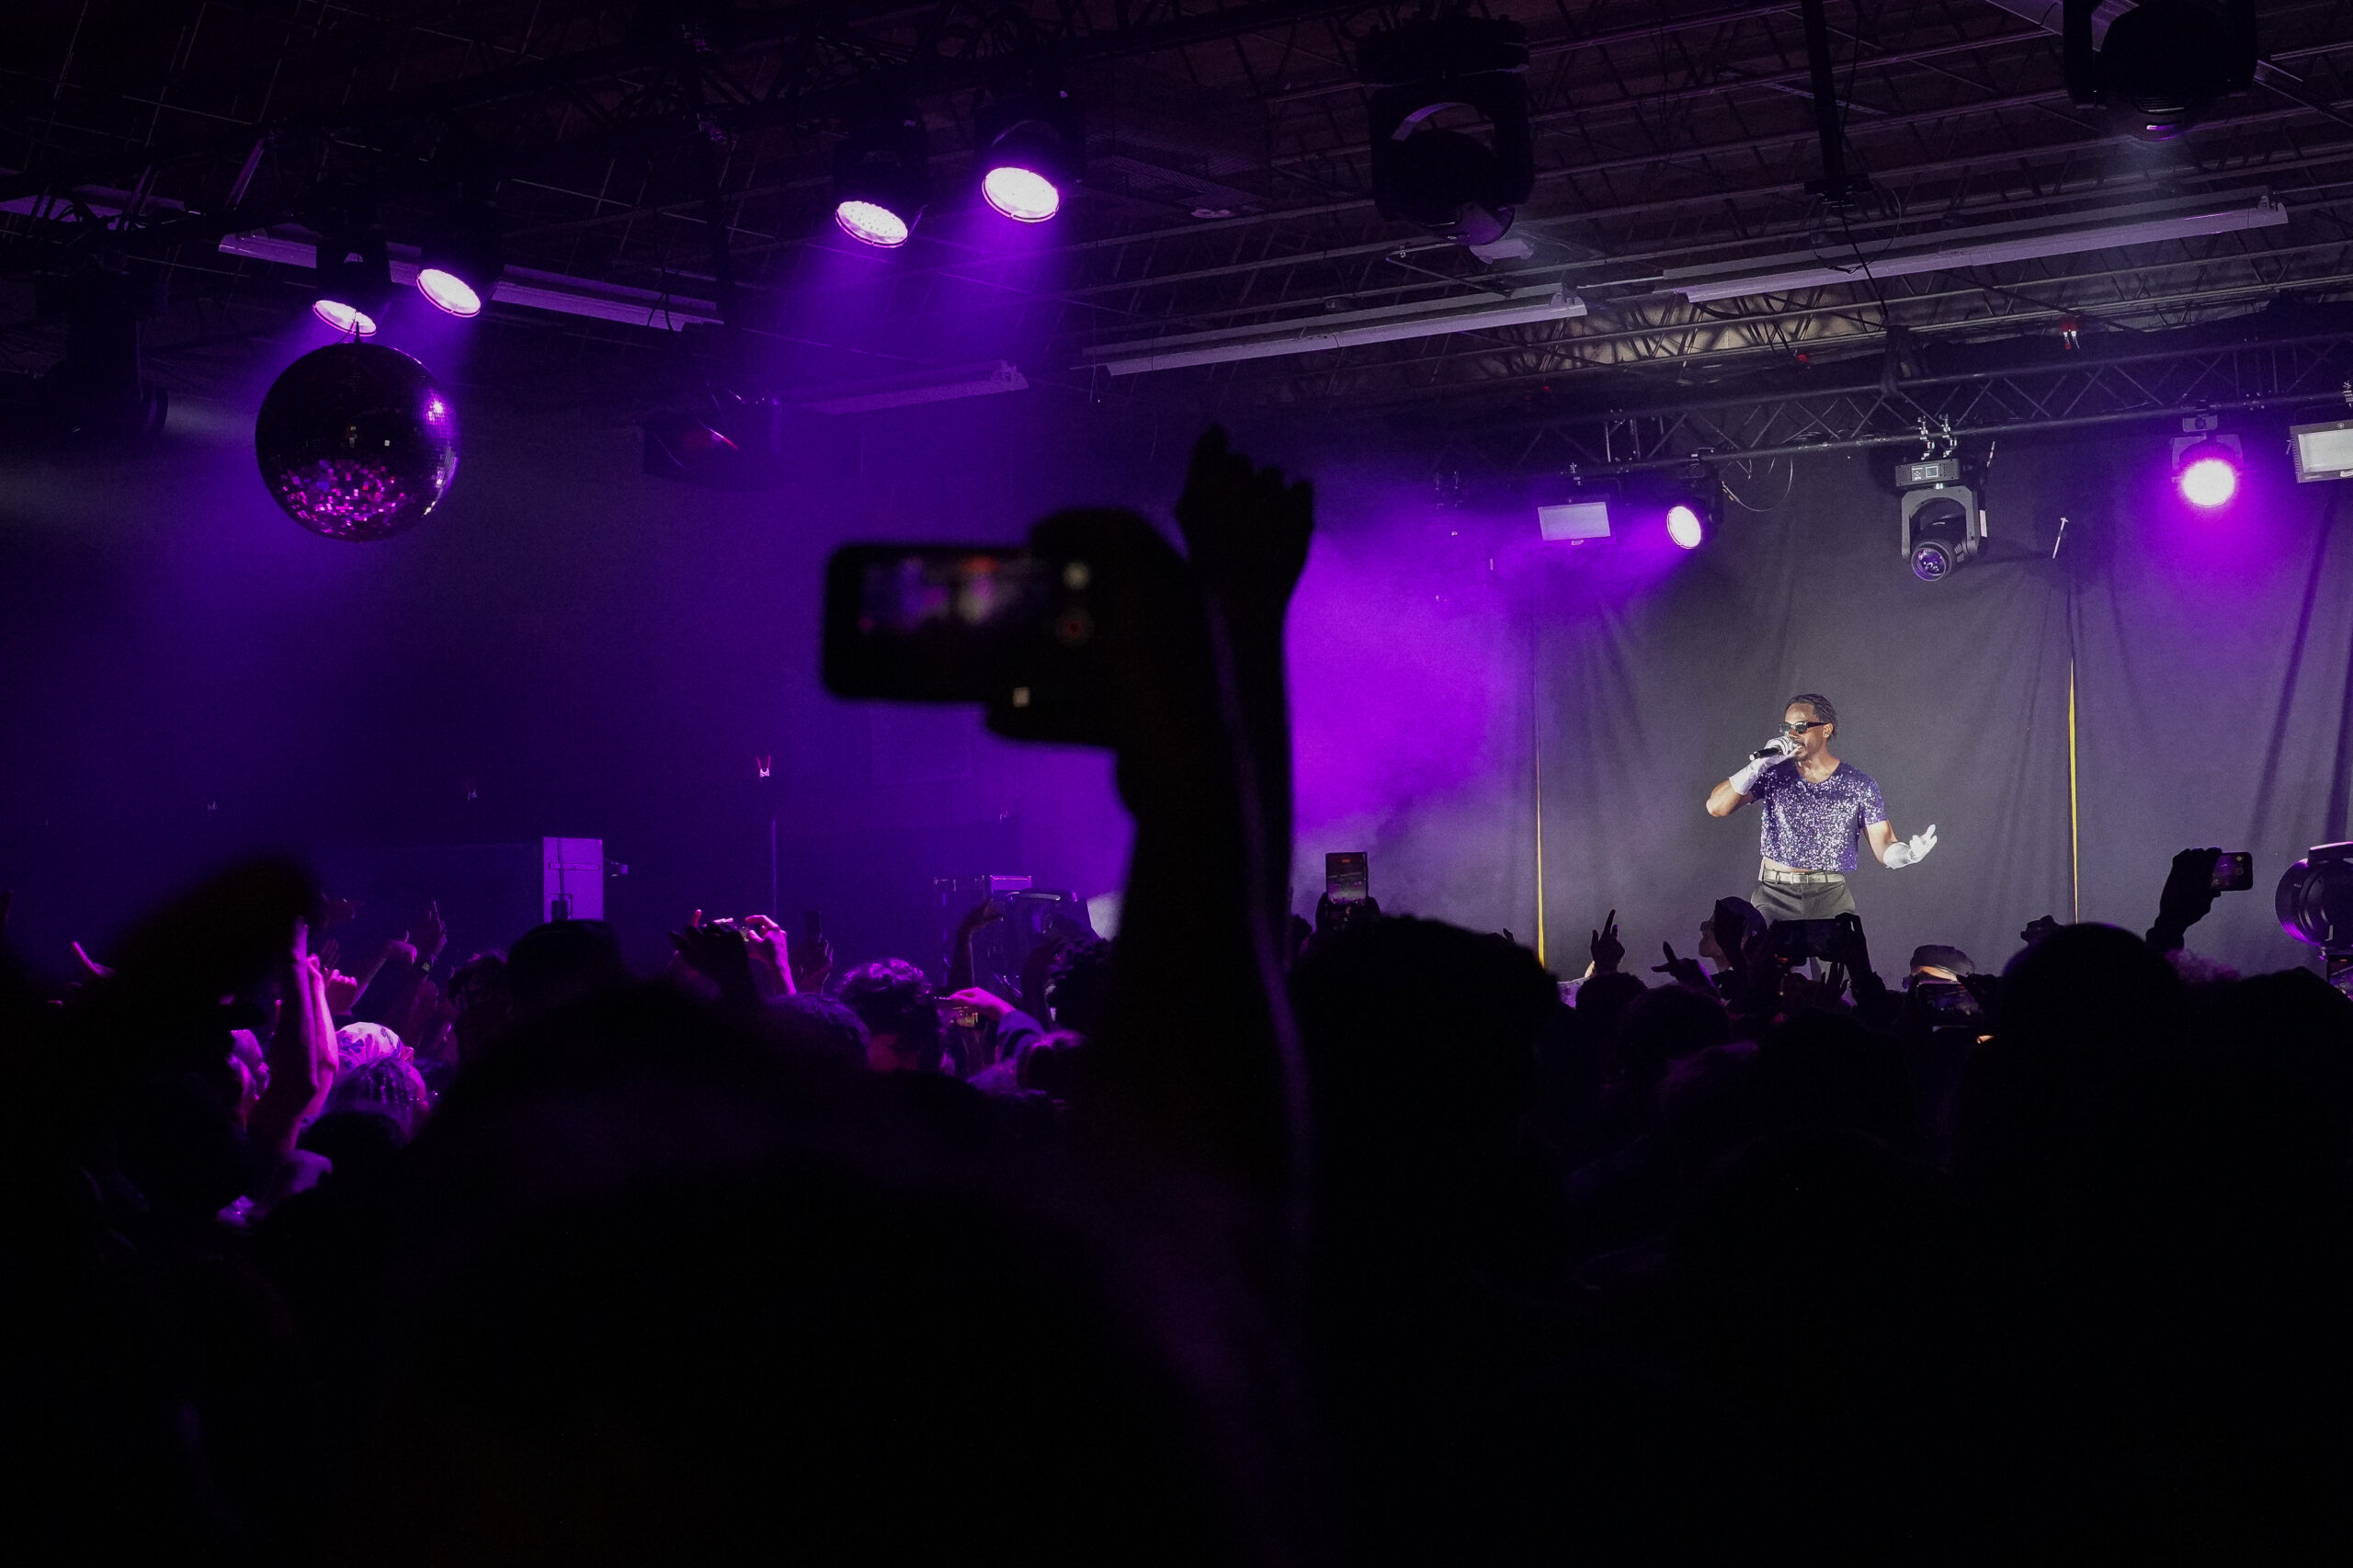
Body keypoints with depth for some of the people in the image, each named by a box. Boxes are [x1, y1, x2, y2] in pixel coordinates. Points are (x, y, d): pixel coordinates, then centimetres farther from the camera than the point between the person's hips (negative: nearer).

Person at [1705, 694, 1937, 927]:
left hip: (1831, 898, 0)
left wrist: (1906, 853, -24)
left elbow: (1884, 846, 0)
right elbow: (1716, 807, -4)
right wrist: (1759, 764, -13)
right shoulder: (1774, 774, 5)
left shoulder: (1860, 785, 4)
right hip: (1774, 896, 0)